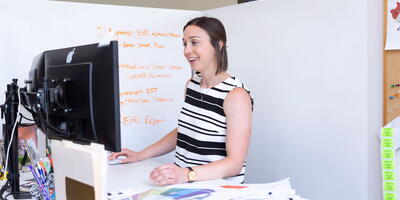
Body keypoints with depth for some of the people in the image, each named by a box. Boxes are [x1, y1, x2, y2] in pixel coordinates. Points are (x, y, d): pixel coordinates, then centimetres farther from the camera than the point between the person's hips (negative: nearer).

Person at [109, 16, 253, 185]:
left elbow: (235, 163, -19)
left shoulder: (236, 95, -14)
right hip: (181, 182, 6)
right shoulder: (192, 84, 8)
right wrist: (140, 155, 11)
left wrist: (187, 174, -33)